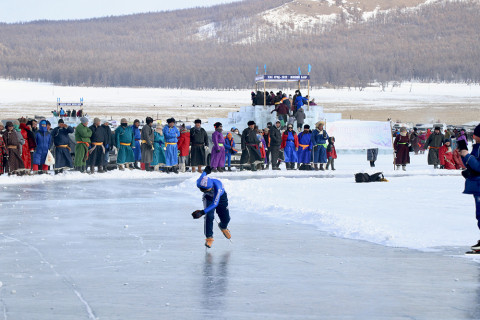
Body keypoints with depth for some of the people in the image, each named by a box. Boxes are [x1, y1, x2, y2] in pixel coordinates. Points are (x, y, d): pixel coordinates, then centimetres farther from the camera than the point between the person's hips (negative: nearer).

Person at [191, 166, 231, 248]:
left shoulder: (217, 187, -47)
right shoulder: (199, 183, -35)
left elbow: (215, 204, -47)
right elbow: (203, 174, -9)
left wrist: (202, 212, -55)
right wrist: (205, 171, 15)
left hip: (221, 197, -2)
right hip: (208, 197, 2)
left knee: (226, 218, 4)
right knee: (209, 216, -20)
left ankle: (223, 227, 42)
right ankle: (209, 237, -7)